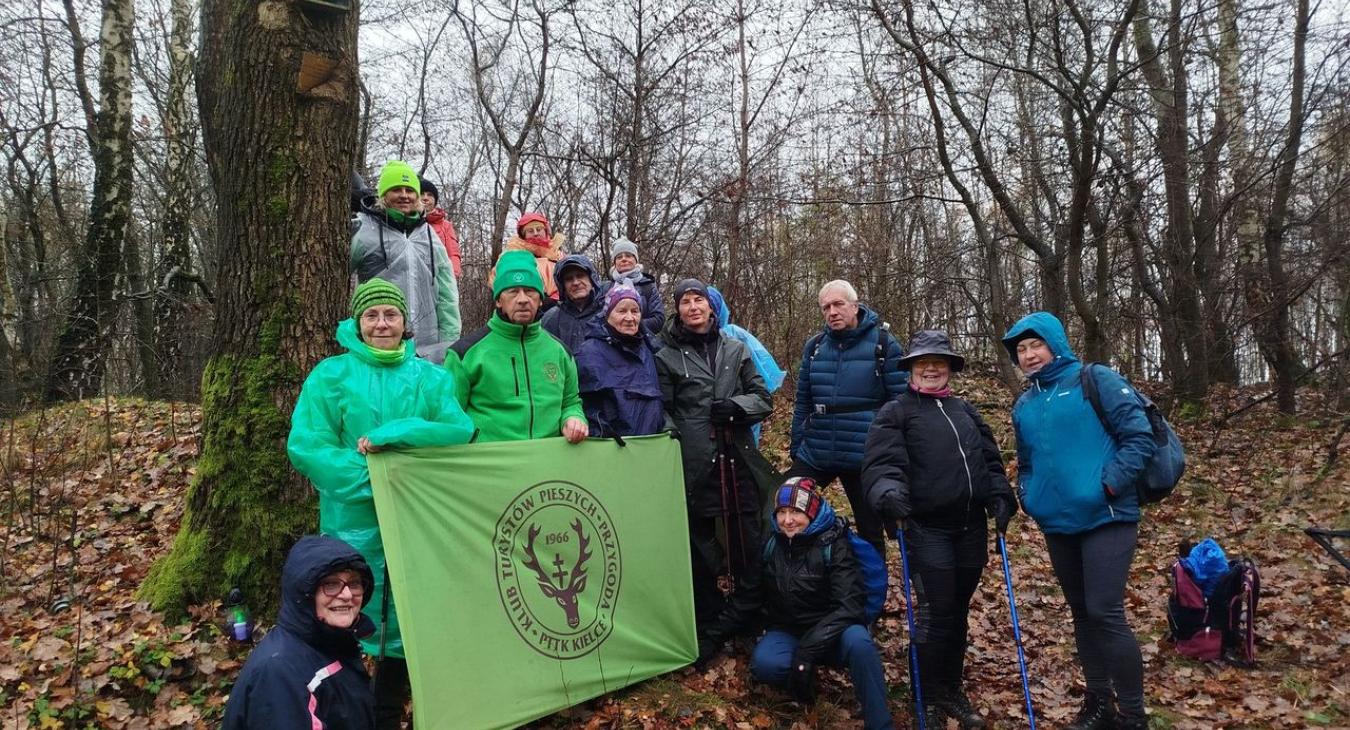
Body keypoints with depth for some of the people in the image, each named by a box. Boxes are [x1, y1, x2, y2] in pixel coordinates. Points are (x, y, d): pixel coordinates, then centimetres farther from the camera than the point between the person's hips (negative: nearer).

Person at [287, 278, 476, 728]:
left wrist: (394, 434, -20)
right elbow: (305, 447, -9)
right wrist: (372, 476, -20)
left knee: (405, 621, 11)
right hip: (354, 522, -2)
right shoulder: (331, 375, -1)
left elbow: (461, 432, -8)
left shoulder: (431, 378, 5)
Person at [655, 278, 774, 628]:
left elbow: (762, 399, 12)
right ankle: (708, 622, 17)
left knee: (749, 540, 1)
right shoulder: (667, 357, 6)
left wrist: (737, 406, -7)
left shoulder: (736, 349, 14)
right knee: (700, 542, 4)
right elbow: (661, 412, 5)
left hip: (738, 459, 2)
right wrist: (674, 438, -9)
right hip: (694, 464, -2)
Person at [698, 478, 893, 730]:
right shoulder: (770, 545, -1)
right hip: (786, 632, 2)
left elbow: (849, 605, -22)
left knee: (858, 641, -38)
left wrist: (810, 646, -34)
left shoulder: (834, 546, -13)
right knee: (763, 663, -33)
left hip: (830, 635, -2)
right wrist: (711, 638, 3)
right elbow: (746, 601, 8)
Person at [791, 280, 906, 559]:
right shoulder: (815, 346, 7)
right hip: (815, 454, 4)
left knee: (871, 533, 9)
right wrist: (796, 447, 12)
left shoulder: (884, 344, -5)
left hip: (866, 459, -3)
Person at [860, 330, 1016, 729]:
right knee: (936, 615, -5)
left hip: (971, 529, 5)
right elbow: (880, 464, -11)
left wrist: (1000, 497, 1)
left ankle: (952, 689, 30)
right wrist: (889, 492, -31)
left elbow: (991, 461, 19)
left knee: (959, 612, 14)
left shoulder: (966, 411, 19)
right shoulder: (896, 412, 1)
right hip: (928, 530, -5)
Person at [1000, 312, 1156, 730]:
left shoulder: (1097, 381, -5)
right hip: (1057, 524, 7)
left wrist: (1109, 484, -16)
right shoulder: (1024, 405, 13)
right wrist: (1027, 496, 8)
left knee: (1105, 613, -10)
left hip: (1106, 518, -6)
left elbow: (1140, 436, -10)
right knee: (1081, 613, 13)